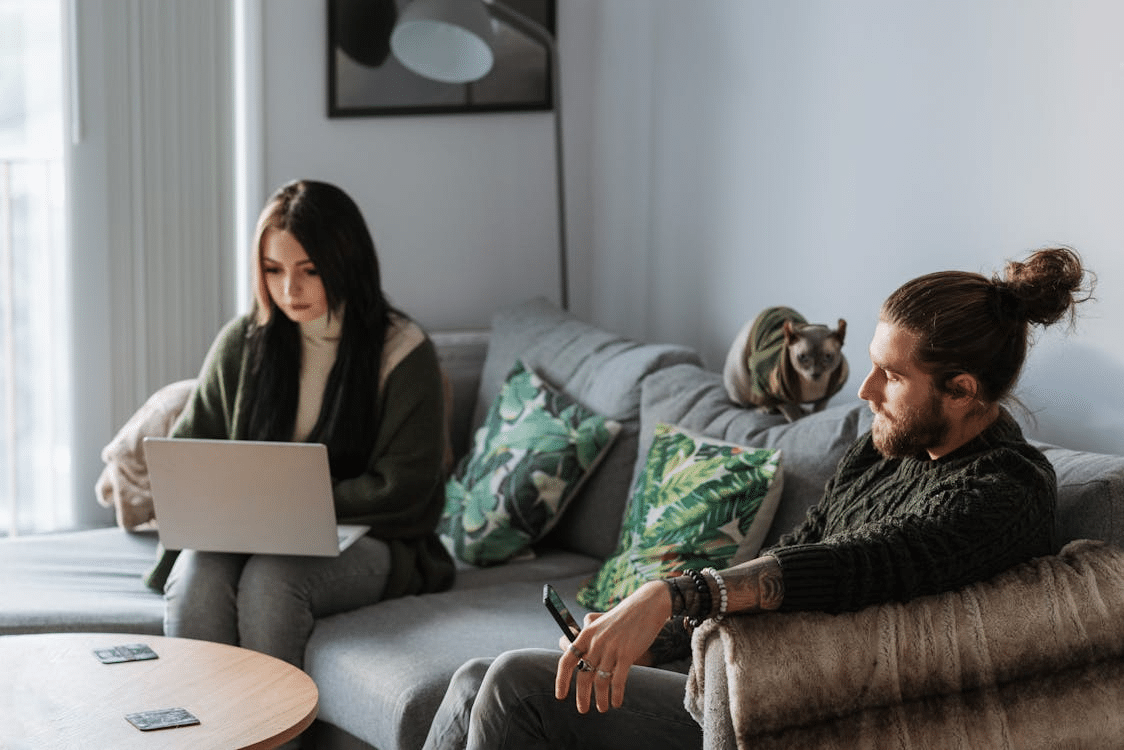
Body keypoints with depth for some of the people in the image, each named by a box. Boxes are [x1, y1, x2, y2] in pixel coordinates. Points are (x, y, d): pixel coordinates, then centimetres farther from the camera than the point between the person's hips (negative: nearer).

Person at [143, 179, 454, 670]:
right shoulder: (242, 343, 10)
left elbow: (403, 486, -8)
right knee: (195, 577, -30)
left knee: (271, 578, -34)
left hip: (365, 540, -3)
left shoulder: (403, 352, -3)